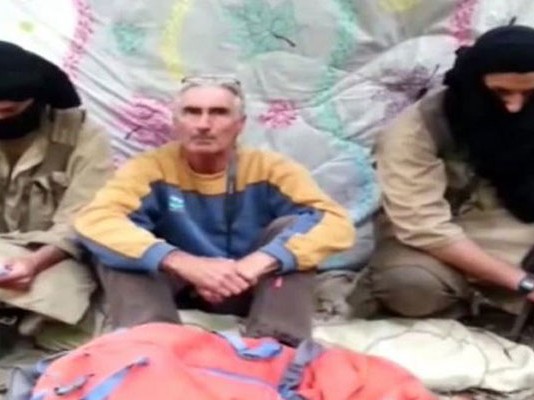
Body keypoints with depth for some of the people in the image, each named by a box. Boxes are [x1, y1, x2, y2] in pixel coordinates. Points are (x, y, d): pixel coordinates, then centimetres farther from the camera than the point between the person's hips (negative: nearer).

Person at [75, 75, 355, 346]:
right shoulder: (152, 168, -13)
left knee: (293, 227, -24)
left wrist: (262, 260, -41)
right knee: (118, 241, -24)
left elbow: (337, 224, -24)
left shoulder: (269, 169, -12)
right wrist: (184, 263, -42)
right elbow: (94, 221, -29)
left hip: (248, 290, 0)